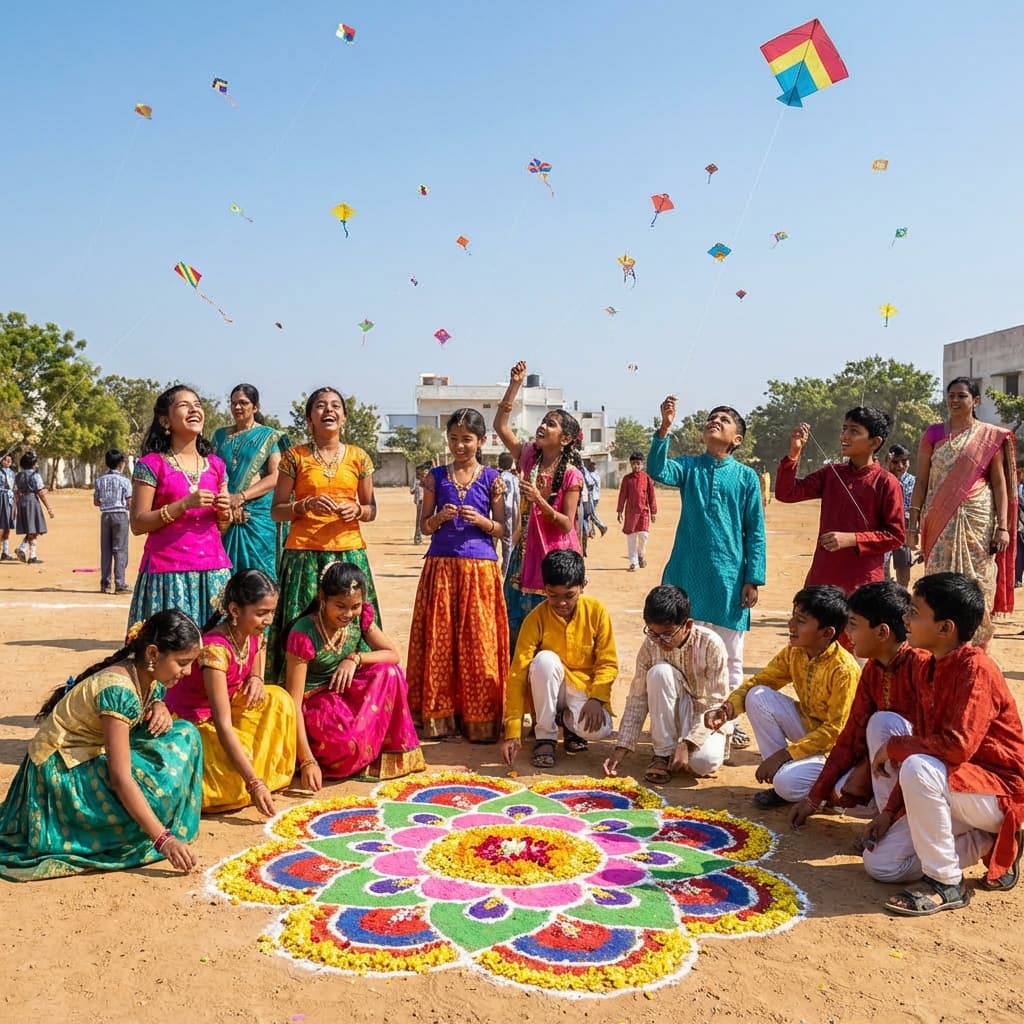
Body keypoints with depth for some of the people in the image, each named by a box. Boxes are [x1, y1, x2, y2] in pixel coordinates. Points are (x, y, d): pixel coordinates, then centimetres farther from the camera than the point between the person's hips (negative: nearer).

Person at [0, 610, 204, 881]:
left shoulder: (149, 678, -5)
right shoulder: (118, 689, -30)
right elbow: (120, 778, -34)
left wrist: (159, 707, -12)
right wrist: (164, 839, -35)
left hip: (92, 758, 9)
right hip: (61, 774, -9)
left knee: (182, 736, -3)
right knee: (157, 788, -27)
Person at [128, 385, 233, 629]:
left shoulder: (215, 465, 12)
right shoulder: (152, 465, -1)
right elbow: (137, 524, -7)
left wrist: (224, 512, -2)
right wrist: (184, 504, -16)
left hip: (213, 570, 4)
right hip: (168, 571, -4)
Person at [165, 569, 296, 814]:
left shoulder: (254, 635, -9)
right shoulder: (215, 649, -33)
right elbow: (223, 726, -36)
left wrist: (255, 678, -14)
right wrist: (254, 783, -38)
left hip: (222, 709, 8)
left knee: (278, 700, -14)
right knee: (238, 784, -27)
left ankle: (270, 773, -2)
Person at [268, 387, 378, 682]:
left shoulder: (358, 457, 9)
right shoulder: (295, 456, 4)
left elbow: (372, 510, 15)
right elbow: (276, 511, 4)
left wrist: (357, 510, -7)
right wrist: (307, 505, -13)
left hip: (349, 552, 2)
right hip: (304, 554, -2)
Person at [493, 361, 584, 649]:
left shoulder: (571, 475, -10)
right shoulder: (528, 457, 4)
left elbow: (567, 524, -13)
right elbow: (500, 425, 1)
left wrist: (538, 499, -25)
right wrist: (514, 385, -5)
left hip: (555, 555, -5)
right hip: (526, 550, 5)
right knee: (515, 625, 7)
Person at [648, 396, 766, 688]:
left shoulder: (746, 476, 1)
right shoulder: (689, 466, 4)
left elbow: (755, 531, 1)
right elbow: (657, 470, -17)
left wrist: (753, 580, -4)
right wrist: (665, 427, -30)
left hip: (729, 576, -1)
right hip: (687, 574, 1)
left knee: (730, 658, 9)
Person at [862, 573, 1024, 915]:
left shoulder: (974, 667, -21)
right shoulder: (933, 670, 6)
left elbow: (957, 745, -32)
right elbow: (926, 745, 8)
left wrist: (894, 746, -17)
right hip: (952, 788, 9)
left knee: (918, 768, -37)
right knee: (879, 864, 0)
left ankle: (945, 883, -18)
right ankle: (987, 843, 13)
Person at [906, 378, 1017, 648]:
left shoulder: (991, 436, 4)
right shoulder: (934, 433, 8)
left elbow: (999, 483, 2)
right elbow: (921, 481, 6)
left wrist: (1003, 526, -6)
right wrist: (913, 522, -1)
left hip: (978, 521, -1)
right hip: (940, 521, 1)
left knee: (976, 582, 0)